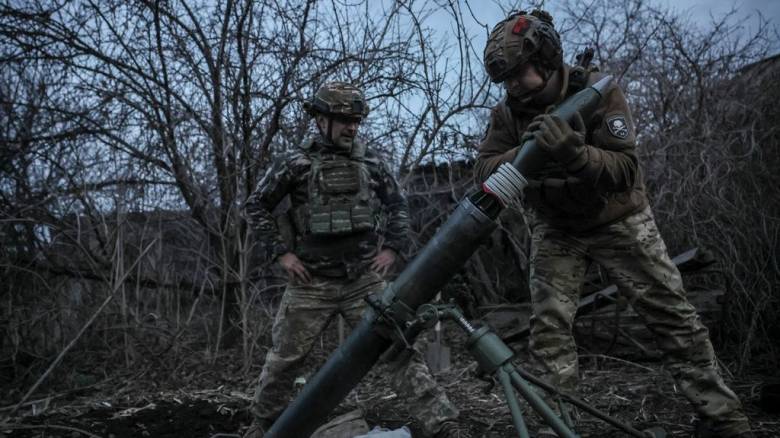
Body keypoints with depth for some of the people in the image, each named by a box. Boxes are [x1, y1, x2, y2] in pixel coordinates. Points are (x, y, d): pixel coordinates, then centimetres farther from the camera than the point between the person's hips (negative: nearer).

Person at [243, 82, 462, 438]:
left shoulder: (369, 162, 4)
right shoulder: (296, 163, -4)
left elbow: (398, 204, 15)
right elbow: (256, 207, 3)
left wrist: (392, 247, 2)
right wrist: (281, 252, -4)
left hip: (365, 279, 1)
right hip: (312, 282, -1)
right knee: (284, 359, 9)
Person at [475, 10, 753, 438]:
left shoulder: (597, 90, -23)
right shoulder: (507, 112, -12)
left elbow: (624, 169, -30)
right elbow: (484, 168, -18)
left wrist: (572, 150, -49)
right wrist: (524, 153, -38)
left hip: (617, 219, -2)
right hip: (555, 228, 3)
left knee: (672, 315, 0)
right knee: (548, 325, -7)